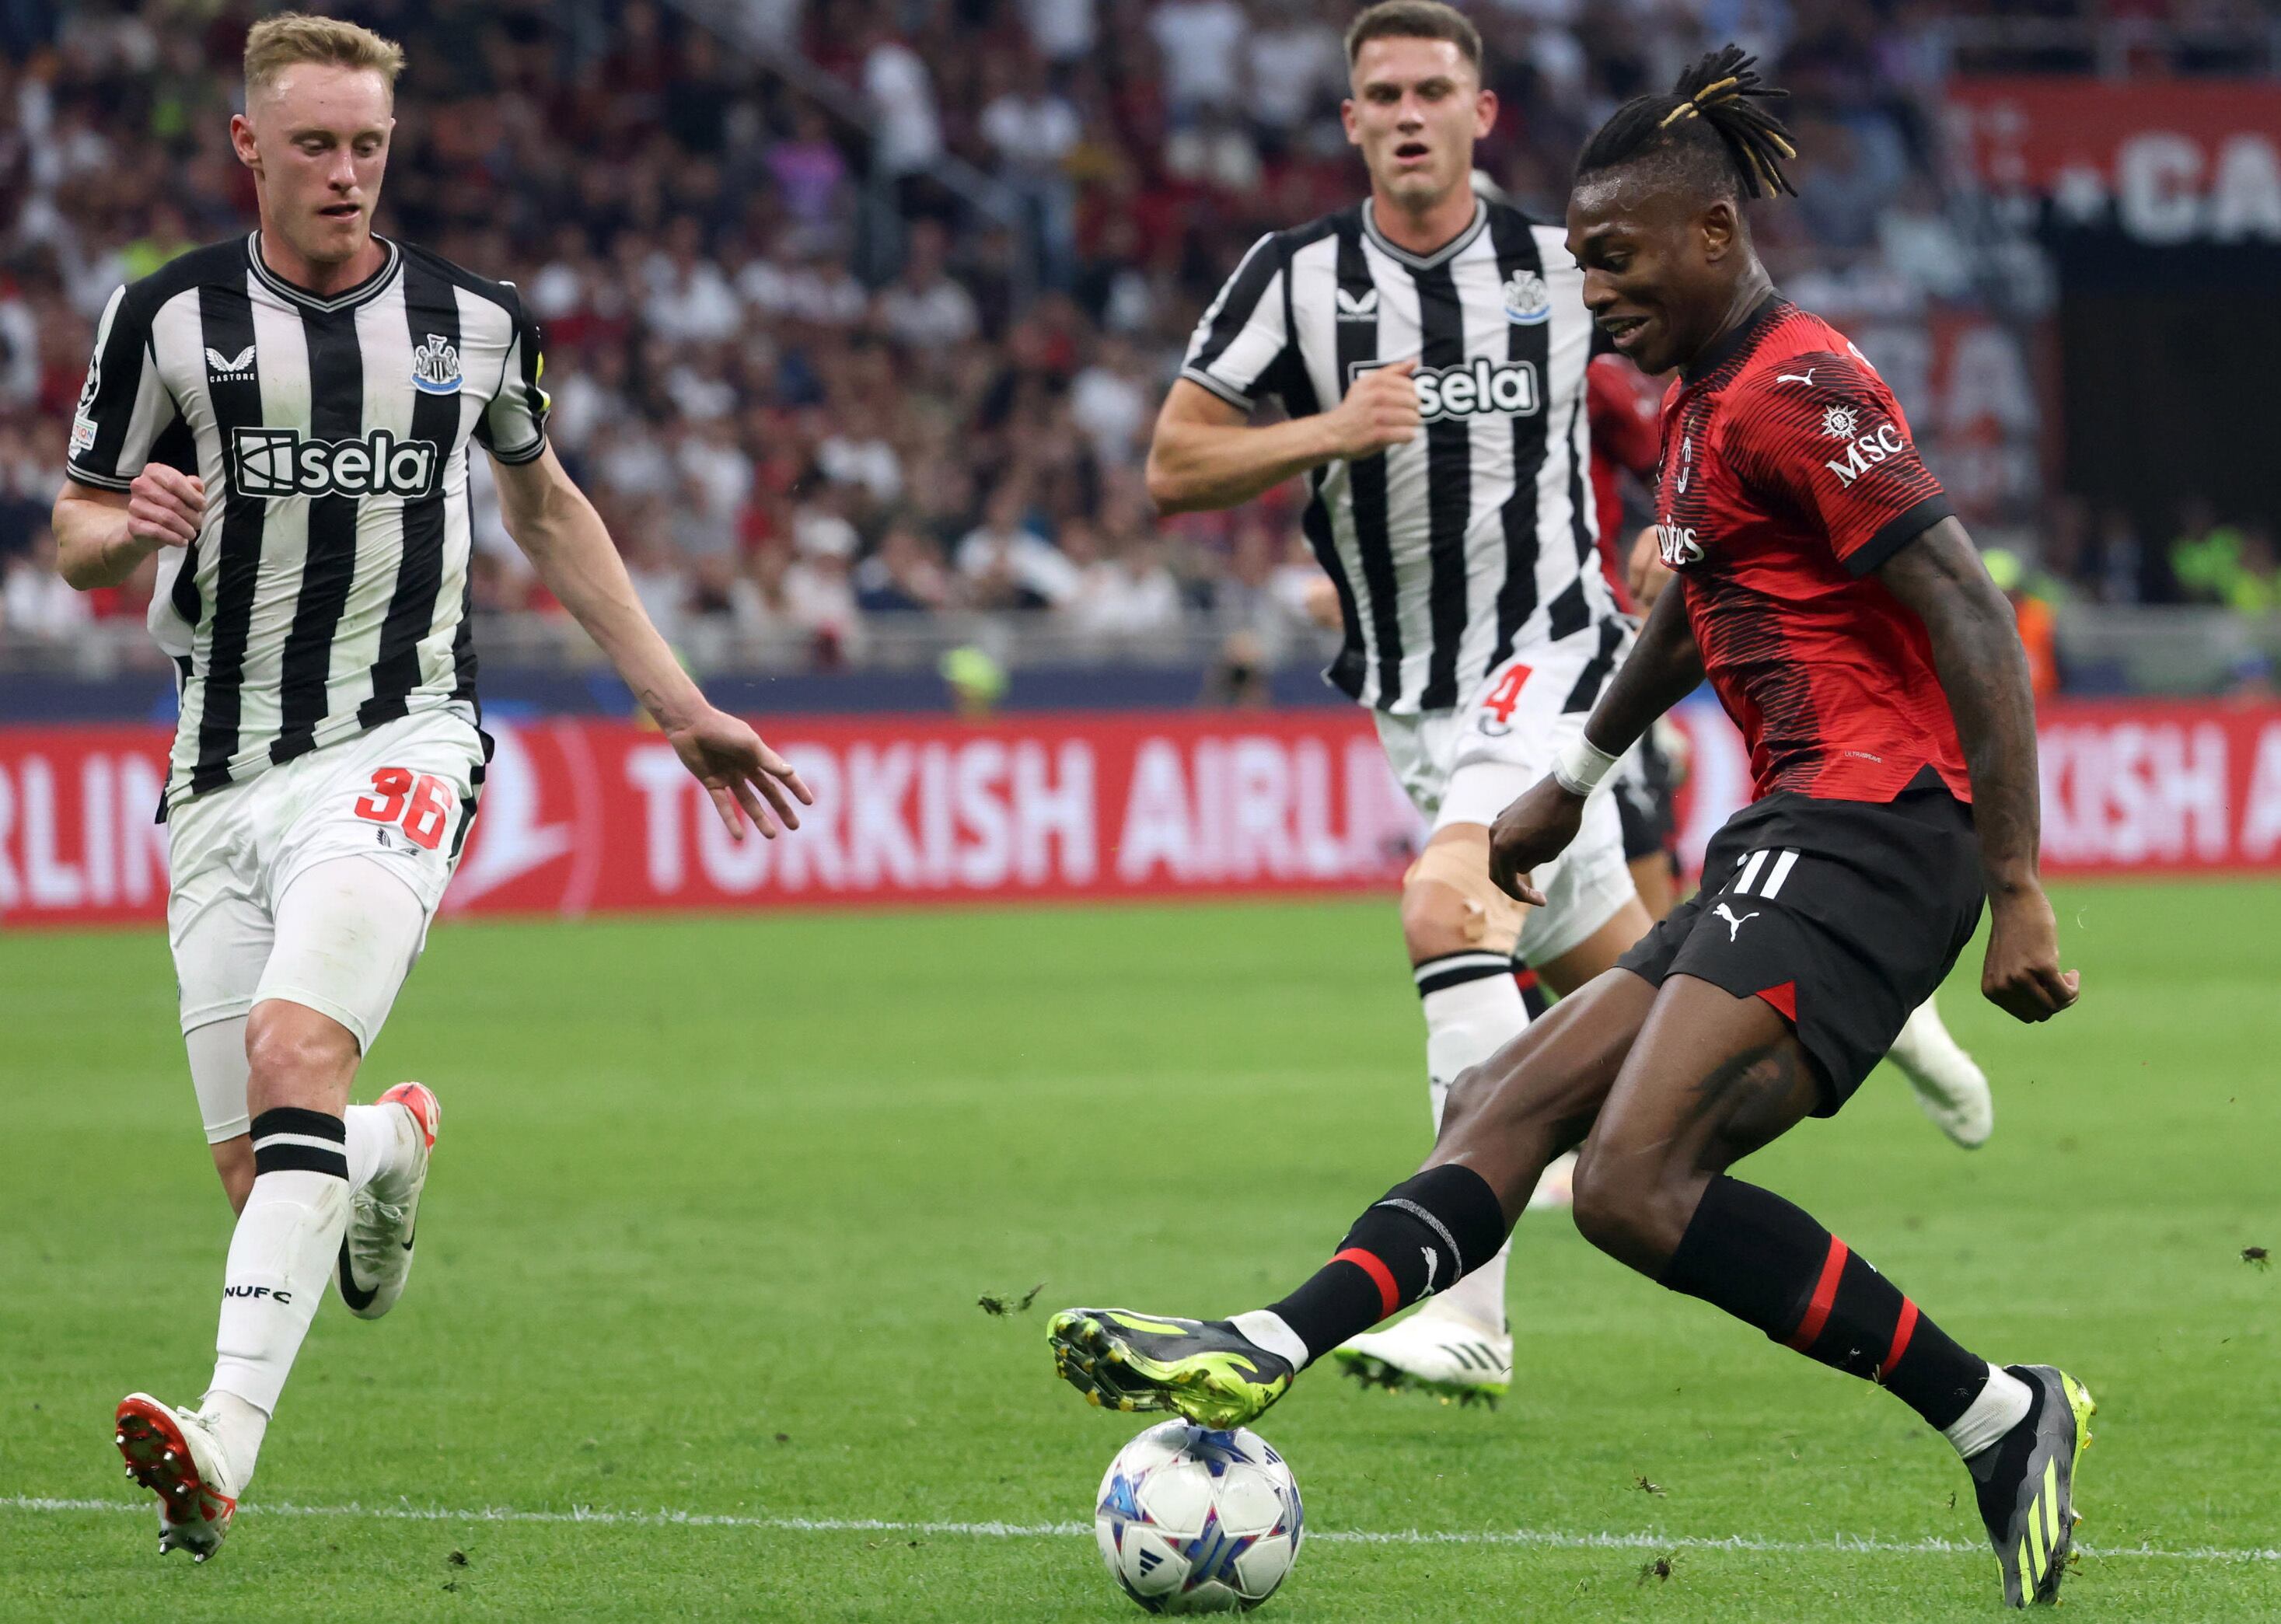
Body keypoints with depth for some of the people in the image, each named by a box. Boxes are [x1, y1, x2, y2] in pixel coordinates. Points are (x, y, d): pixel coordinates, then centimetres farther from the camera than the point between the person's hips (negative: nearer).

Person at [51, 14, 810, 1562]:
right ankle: (391, 1148, 40)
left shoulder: (473, 321, 5)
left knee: (297, 1051, -26)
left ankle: (225, 1442, -35)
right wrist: (131, 523, -17)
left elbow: (546, 505, 22)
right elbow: (76, 534, 8)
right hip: (225, 776, 2)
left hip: (399, 746, -2)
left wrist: (683, 708, 21)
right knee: (257, 1169, 1)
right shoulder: (168, 317, 1)